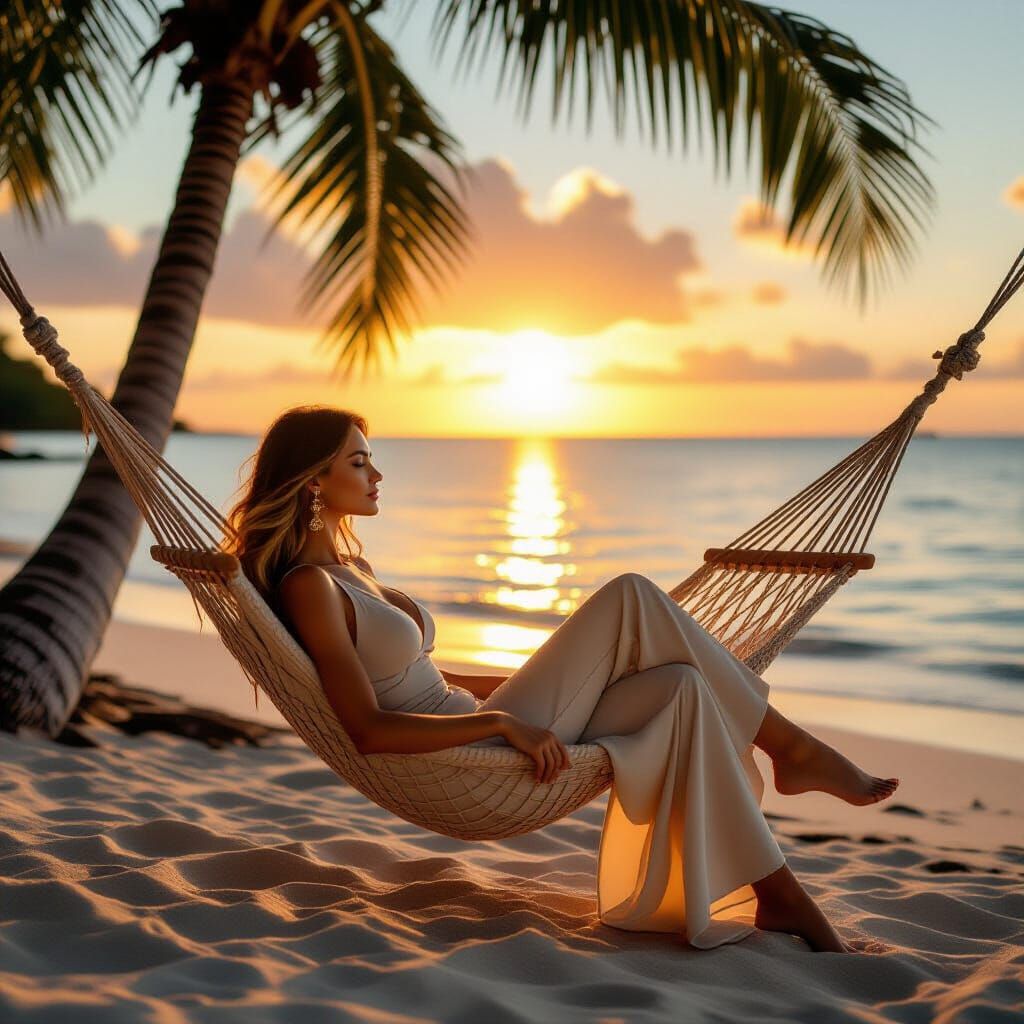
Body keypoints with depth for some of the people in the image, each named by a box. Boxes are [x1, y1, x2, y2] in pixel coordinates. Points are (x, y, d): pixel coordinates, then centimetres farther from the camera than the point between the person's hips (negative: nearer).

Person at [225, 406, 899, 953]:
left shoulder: (350, 565, 16)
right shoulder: (308, 586, -13)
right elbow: (368, 729, -21)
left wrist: (525, 682, 19)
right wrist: (504, 721, -22)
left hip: (472, 731, 8)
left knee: (681, 688, -12)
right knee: (631, 598, -17)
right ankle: (792, 748, -8)